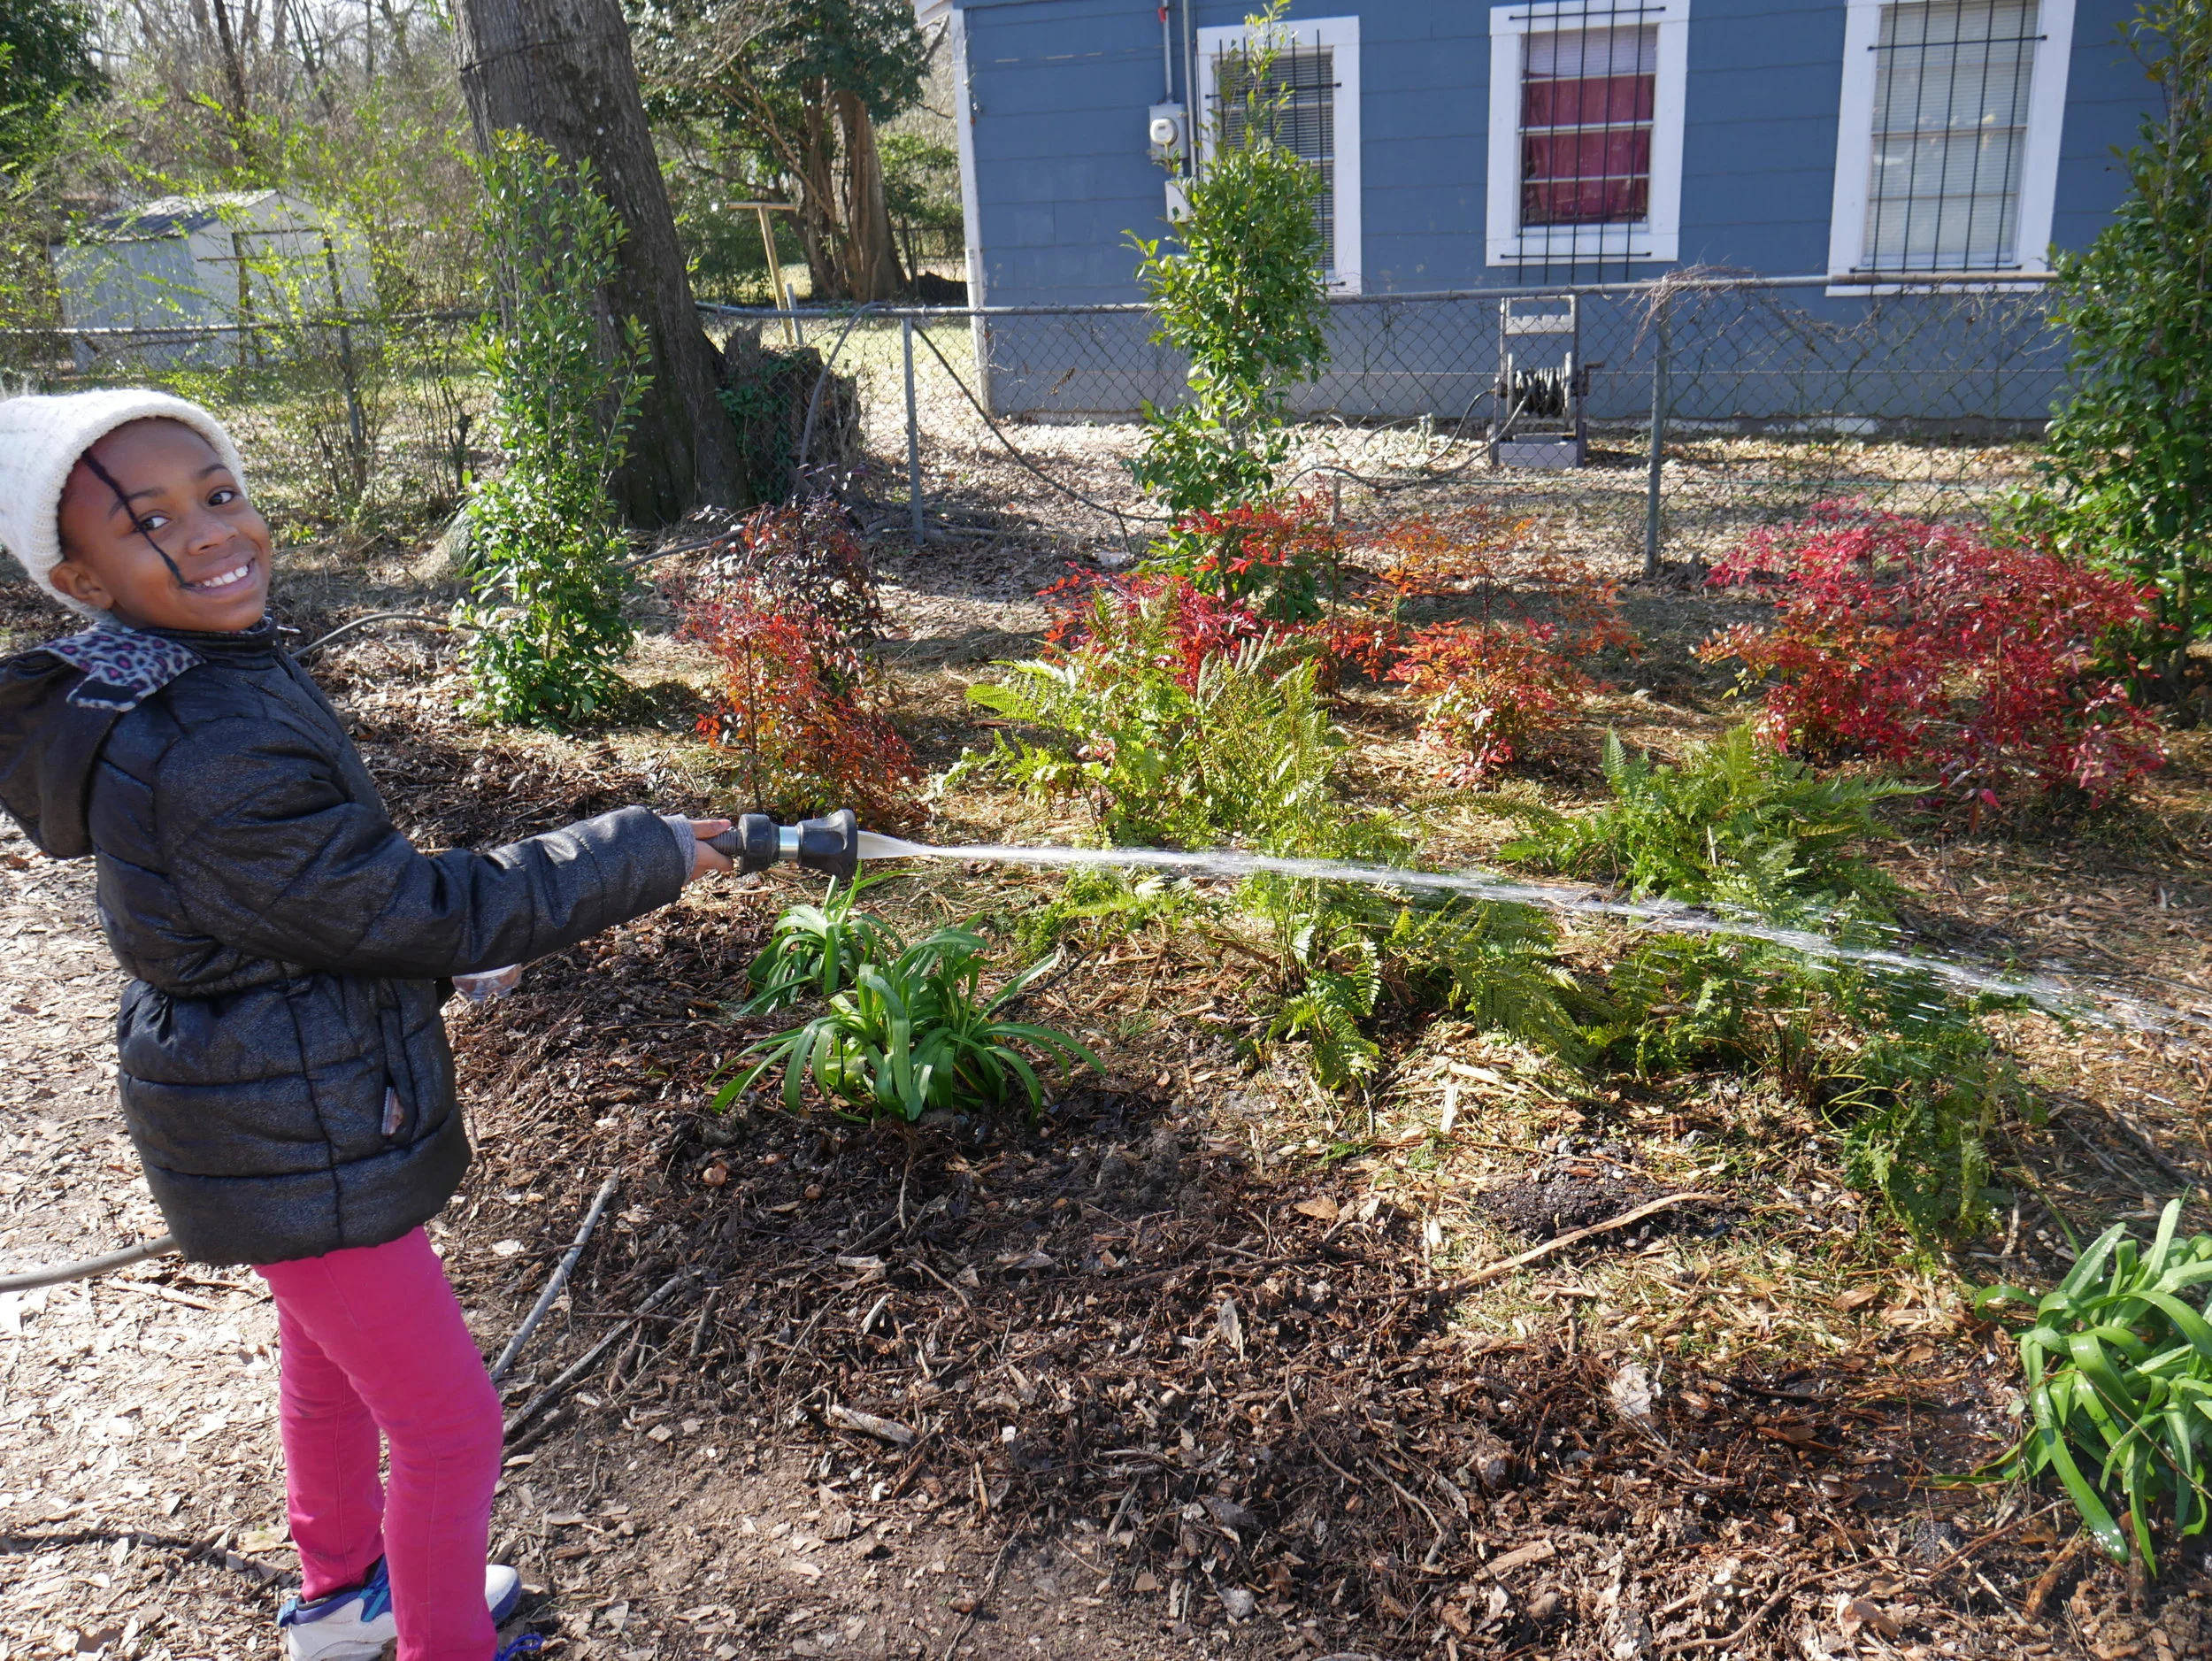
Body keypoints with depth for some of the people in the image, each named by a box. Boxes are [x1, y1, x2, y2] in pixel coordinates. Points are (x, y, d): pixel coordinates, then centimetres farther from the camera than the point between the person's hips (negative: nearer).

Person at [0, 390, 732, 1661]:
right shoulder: (216, 756, -34)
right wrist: (643, 859, -18)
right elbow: (423, 915, -26)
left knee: (329, 1352, 30)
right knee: (450, 1421, 7)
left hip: (278, 1094, 10)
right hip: (301, 1142, -10)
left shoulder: (146, 680, -2)